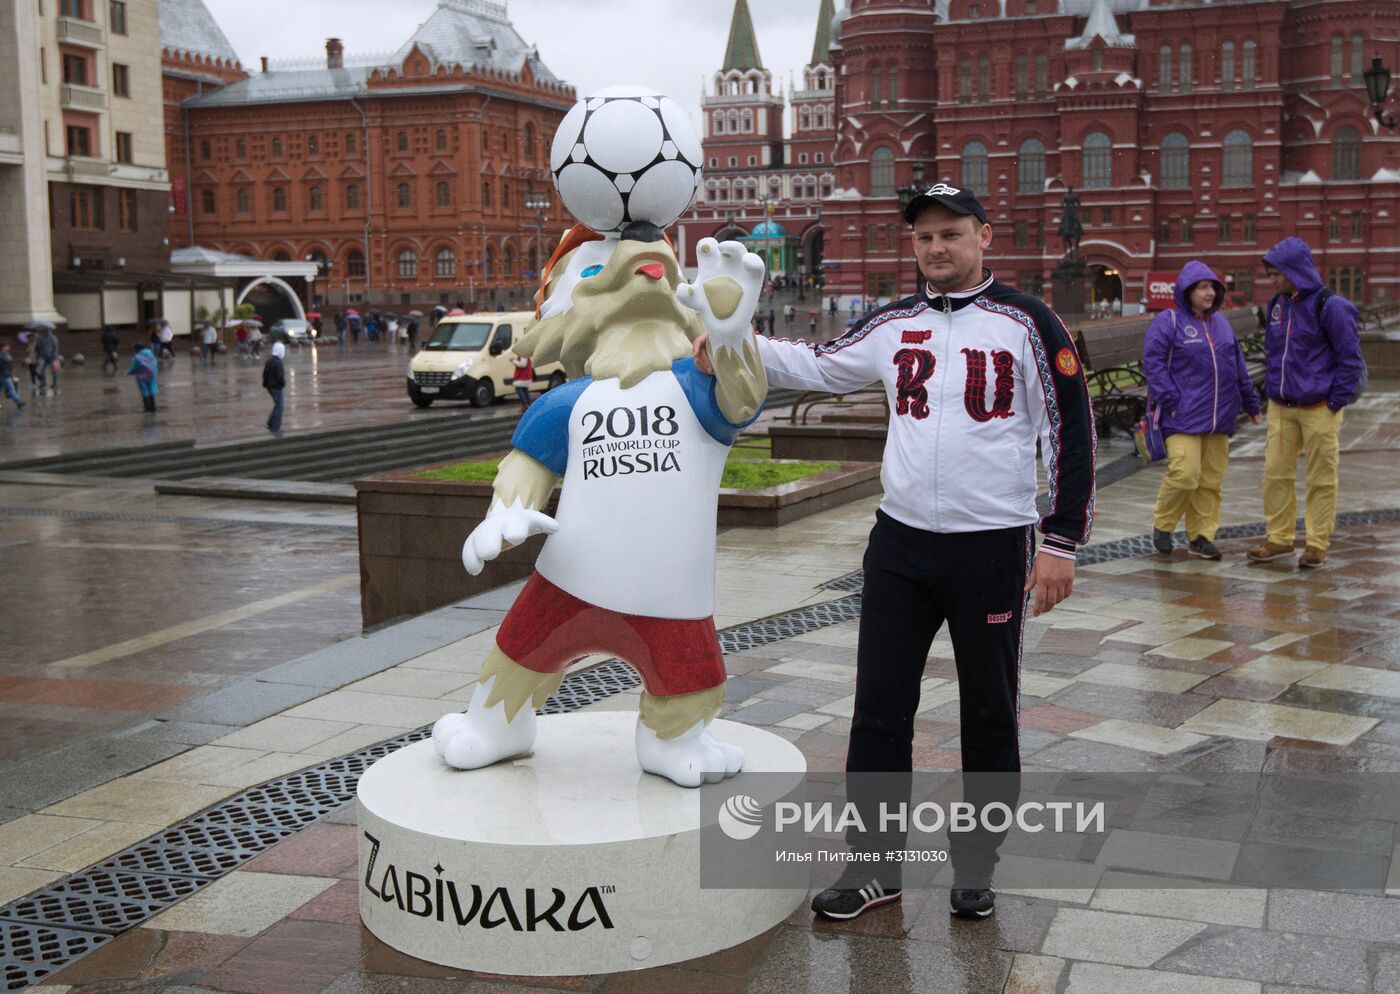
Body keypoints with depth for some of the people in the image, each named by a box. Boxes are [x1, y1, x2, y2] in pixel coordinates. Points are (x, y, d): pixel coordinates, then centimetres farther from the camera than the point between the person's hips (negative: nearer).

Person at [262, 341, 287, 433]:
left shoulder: (269, 360, 7)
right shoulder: (278, 362, -22)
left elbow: (265, 373, 13)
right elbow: (280, 376, -23)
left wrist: (265, 384, 20)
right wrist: (283, 383, -6)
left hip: (270, 386, 9)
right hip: (276, 387, -9)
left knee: (277, 405, 21)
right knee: (279, 406, 1)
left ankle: (271, 424, 20)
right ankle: (275, 428, 5)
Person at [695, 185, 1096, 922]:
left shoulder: (1025, 322, -6)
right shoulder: (894, 326, 7)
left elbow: (1071, 431, -7)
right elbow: (818, 368, 13)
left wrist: (1062, 541, -10)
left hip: (993, 547, -4)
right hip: (900, 541, 4)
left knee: (988, 712, 9)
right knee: (879, 704, 6)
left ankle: (976, 862, 25)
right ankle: (875, 862, 18)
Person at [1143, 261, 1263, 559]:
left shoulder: (1221, 323, 18)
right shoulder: (1168, 322, -3)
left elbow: (1238, 366, 23)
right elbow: (1153, 362, -9)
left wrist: (1251, 403, 24)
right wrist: (1169, 400, -16)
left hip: (1219, 417, 6)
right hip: (1184, 417, -6)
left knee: (1211, 479, 6)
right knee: (1185, 474, -15)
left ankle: (1201, 537, 15)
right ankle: (1162, 525, 7)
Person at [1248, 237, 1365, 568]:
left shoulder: (1330, 307, -12)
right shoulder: (1277, 305, 9)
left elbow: (1350, 360, -9)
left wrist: (1334, 403, -10)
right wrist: (1273, 389, 14)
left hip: (1319, 409, -6)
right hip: (1281, 408, 6)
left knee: (1321, 478, 3)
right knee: (1276, 473, 6)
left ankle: (1317, 544, 11)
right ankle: (1279, 538, 16)